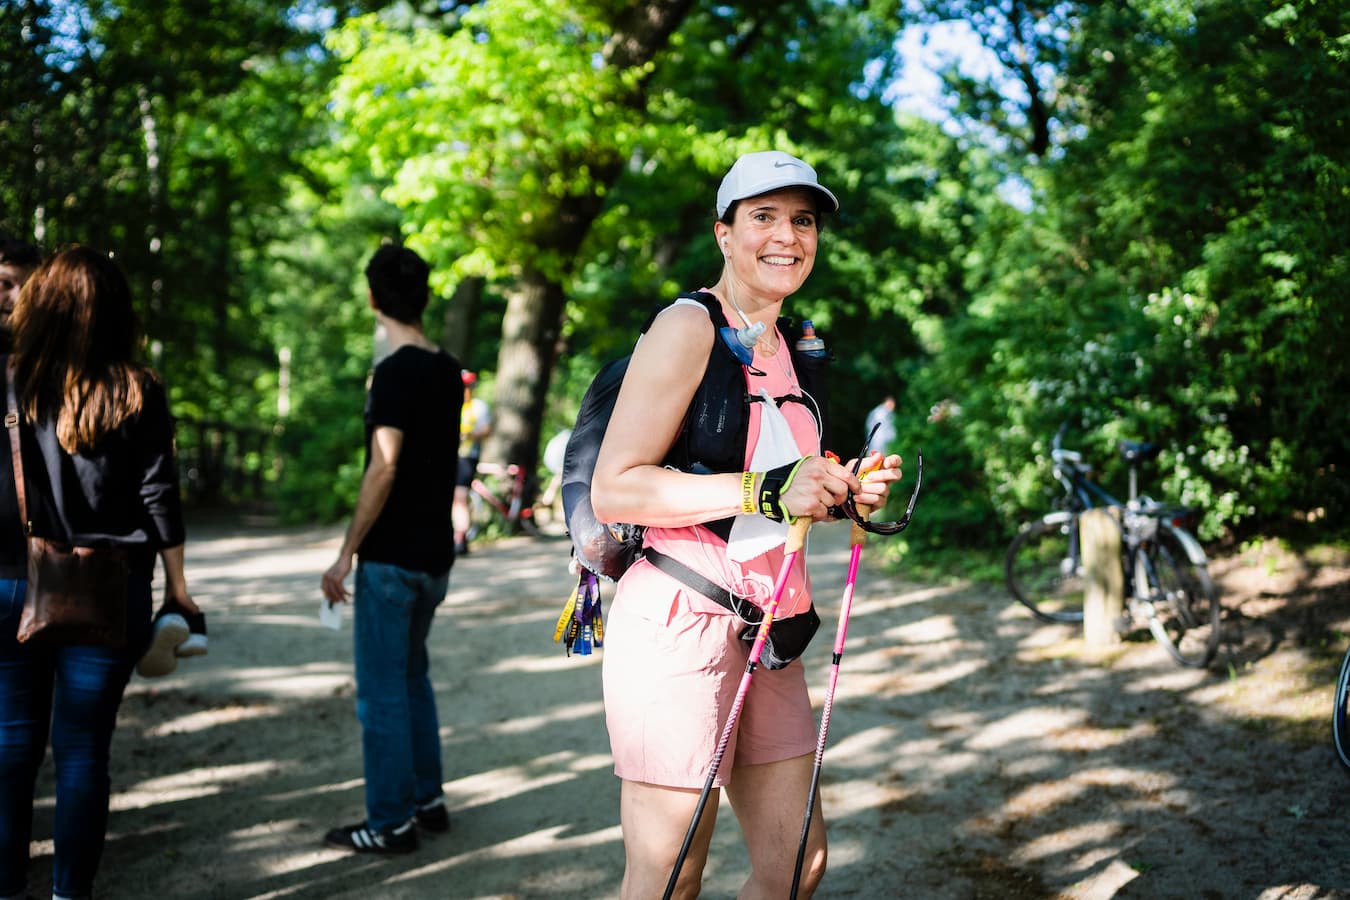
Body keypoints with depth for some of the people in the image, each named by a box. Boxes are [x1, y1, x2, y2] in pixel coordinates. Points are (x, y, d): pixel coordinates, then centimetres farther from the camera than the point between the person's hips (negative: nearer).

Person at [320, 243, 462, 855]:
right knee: (412, 676, 20)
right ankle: (428, 800, 26)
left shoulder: (395, 373, -17)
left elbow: (383, 470, -21)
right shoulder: (449, 372, 7)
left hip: (392, 557, -8)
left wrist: (347, 554, -16)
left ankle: (392, 823, 8)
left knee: (381, 689, 1)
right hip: (435, 552, 8)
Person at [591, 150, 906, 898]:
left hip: (766, 632, 9)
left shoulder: (791, 348, 17)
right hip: (680, 622, -8)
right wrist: (765, 491, -22)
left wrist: (844, 493, 7)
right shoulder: (688, 328, -9)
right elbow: (613, 489, -17)